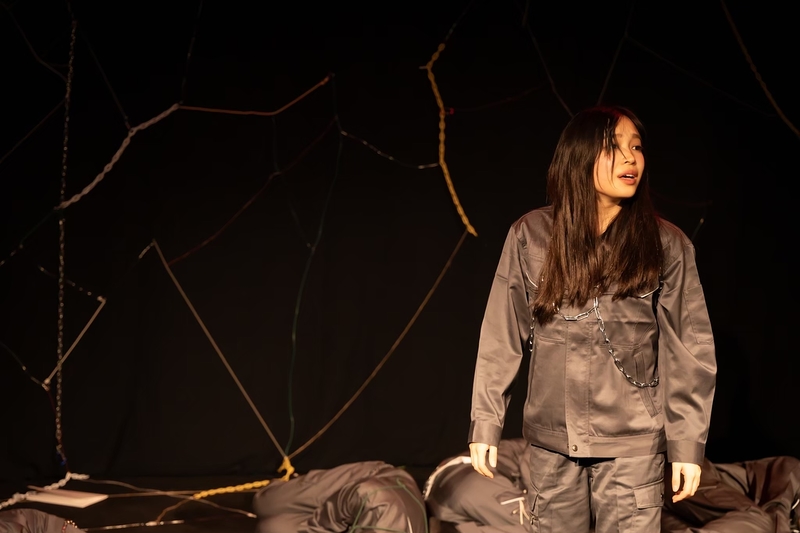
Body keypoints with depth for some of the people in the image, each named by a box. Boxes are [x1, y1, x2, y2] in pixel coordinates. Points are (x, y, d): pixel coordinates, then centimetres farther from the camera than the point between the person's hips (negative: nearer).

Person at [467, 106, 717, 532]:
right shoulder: (530, 235, -3)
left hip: (632, 441, -1)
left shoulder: (666, 245, -5)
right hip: (550, 438, 2)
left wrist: (688, 442, -4)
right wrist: (485, 422, 0)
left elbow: (689, 352, -3)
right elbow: (501, 338, 0)